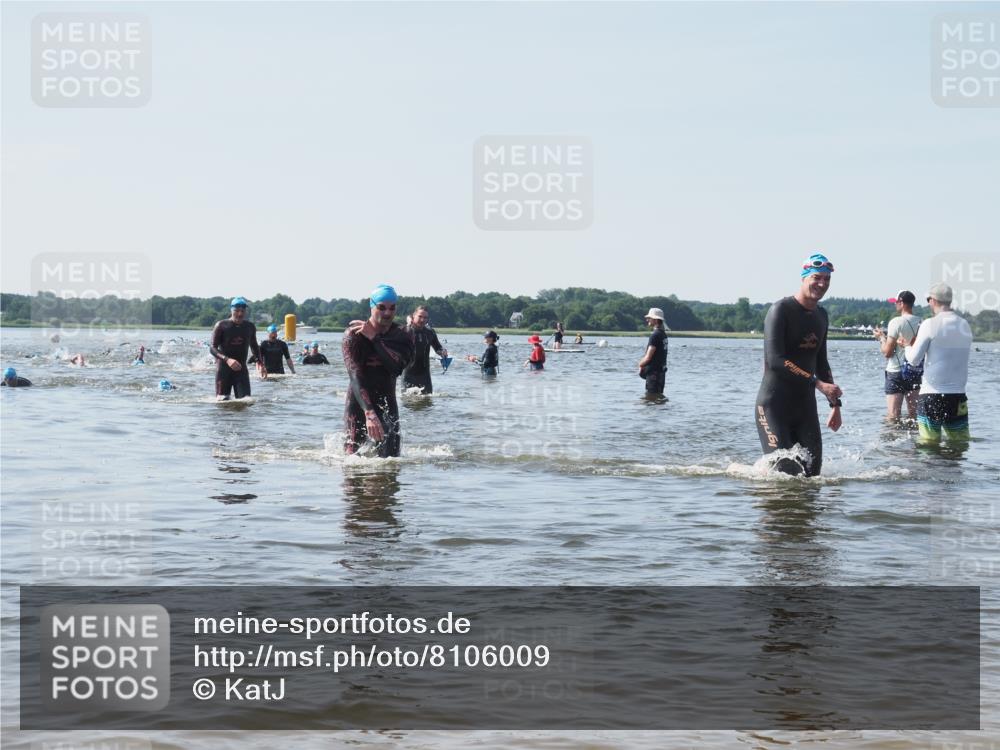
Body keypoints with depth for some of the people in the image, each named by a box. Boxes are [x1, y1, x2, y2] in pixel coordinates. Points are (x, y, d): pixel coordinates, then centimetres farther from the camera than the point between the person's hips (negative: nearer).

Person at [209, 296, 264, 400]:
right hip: (224, 369, -3)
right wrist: (227, 359, -28)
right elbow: (212, 348, -12)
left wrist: (259, 362, 10)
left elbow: (254, 345, 24)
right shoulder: (221, 326, -7)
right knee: (222, 401, -4)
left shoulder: (250, 327, 6)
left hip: (241, 369, 3)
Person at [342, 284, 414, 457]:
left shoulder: (401, 335, -3)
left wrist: (374, 338, -25)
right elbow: (355, 376, -27)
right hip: (359, 405, -3)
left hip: (388, 405, 3)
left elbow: (398, 367, -22)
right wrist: (369, 413, -39)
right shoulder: (354, 334, -15)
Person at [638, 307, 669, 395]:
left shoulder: (655, 335, -18)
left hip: (654, 372, -10)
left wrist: (640, 364, 0)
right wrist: (642, 363, 9)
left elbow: (648, 357, -20)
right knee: (659, 395, 15)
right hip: (661, 371, 10)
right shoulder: (663, 334, 13)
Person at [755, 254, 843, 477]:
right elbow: (775, 360, -22)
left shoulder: (821, 316, 14)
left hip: (805, 404, 7)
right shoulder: (781, 310, -11)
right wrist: (818, 383, -24)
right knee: (784, 470, -15)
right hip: (774, 404, -7)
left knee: (812, 471, 1)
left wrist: (835, 403, 20)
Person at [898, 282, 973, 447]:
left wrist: (908, 346, 14)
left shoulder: (930, 324, -8)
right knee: (960, 444, 7)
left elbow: (914, 359, -8)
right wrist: (914, 344, 26)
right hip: (958, 396, 4)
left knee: (929, 445, 0)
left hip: (931, 395, -4)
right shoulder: (965, 325, 9)